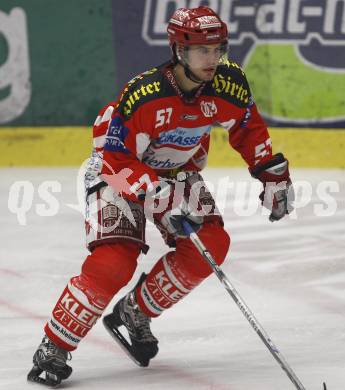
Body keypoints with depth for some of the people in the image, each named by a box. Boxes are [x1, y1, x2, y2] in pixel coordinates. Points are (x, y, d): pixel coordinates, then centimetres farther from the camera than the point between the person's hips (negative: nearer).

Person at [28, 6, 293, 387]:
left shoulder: (228, 83, -18)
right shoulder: (144, 95, -34)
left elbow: (248, 127, 3)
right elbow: (115, 157, -30)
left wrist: (273, 174, 1)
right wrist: (158, 196, -38)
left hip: (177, 173, 6)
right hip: (117, 170, -6)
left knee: (210, 244, -14)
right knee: (113, 262, -23)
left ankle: (134, 313, 5)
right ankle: (53, 348, -10)